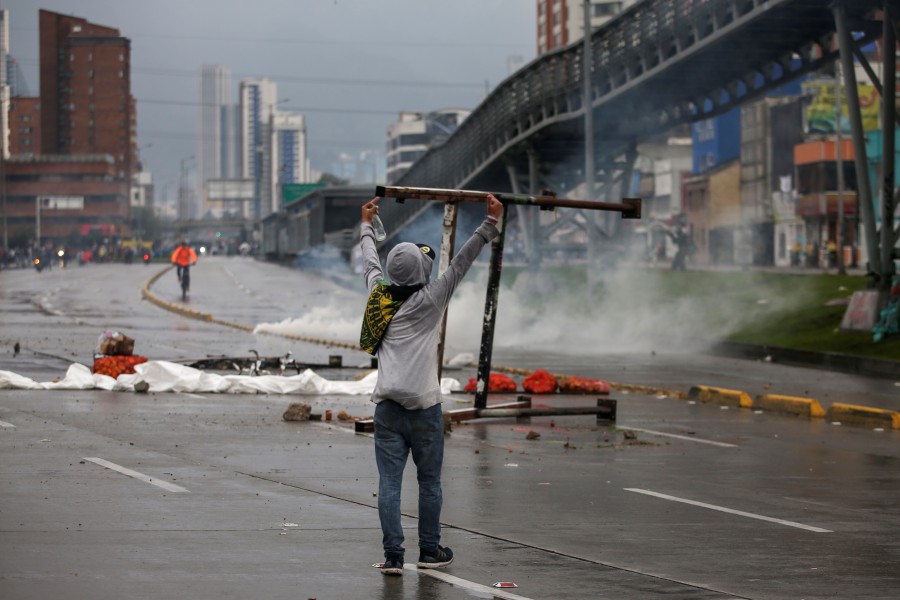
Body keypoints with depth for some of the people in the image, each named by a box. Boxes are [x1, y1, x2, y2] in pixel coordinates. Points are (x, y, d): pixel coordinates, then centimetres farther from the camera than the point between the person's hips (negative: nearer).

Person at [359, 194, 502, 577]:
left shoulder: (380, 295, 5)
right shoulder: (429, 301, -7)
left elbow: (371, 263, 23)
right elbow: (460, 264, -8)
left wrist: (367, 225, 41)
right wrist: (490, 224, -7)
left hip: (387, 406, 4)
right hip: (423, 406, -4)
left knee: (389, 482, -1)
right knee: (429, 481, 10)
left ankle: (392, 555, -5)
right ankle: (429, 551, 17)